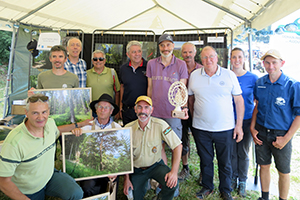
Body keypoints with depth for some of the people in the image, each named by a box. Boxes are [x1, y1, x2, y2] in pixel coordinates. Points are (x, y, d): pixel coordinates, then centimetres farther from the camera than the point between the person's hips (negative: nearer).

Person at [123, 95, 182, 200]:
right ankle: (144, 183, 28)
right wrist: (126, 178, -4)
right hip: (136, 169, 2)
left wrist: (174, 171, -25)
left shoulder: (160, 125, -18)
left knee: (171, 183, -26)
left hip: (156, 165, -1)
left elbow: (177, 146, -17)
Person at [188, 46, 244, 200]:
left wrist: (239, 125, -3)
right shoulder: (194, 75, 1)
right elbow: (191, 98, 12)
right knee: (205, 160, 17)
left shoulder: (229, 75, -4)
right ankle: (207, 187, 38)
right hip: (200, 129, 1)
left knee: (225, 162, 13)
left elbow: (239, 100, -1)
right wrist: (194, 118, 12)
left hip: (225, 129, -1)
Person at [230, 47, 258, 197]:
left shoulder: (253, 78, -4)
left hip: (246, 120, -1)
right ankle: (233, 179, 32)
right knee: (232, 152, 11)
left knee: (243, 152, 9)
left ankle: (242, 181, 29)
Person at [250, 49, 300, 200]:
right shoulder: (260, 82, 0)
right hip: (261, 132, 4)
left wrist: (286, 138, -14)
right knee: (264, 166, 17)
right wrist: (252, 128, 3)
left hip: (281, 135, -3)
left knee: (284, 172, 12)